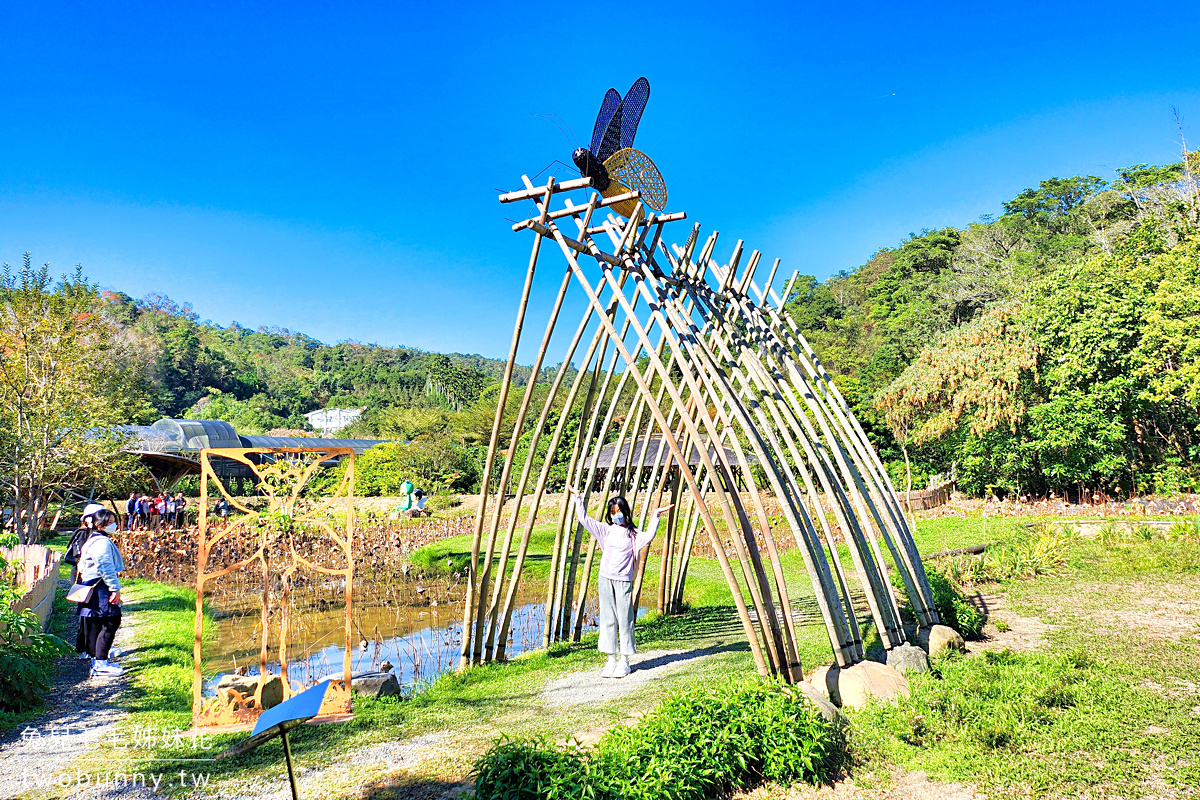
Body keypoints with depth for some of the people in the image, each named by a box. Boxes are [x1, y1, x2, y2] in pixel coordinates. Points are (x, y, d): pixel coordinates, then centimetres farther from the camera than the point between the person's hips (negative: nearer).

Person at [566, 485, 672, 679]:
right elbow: (584, 519, 7)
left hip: (624, 580, -2)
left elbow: (648, 536, -14)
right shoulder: (605, 530, 10)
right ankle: (611, 659, 13)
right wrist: (578, 498, 6)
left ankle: (624, 661, 11)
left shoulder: (633, 533, 5)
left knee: (624, 619, 0)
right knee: (607, 619, 5)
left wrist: (656, 516, -14)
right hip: (605, 578, 2)